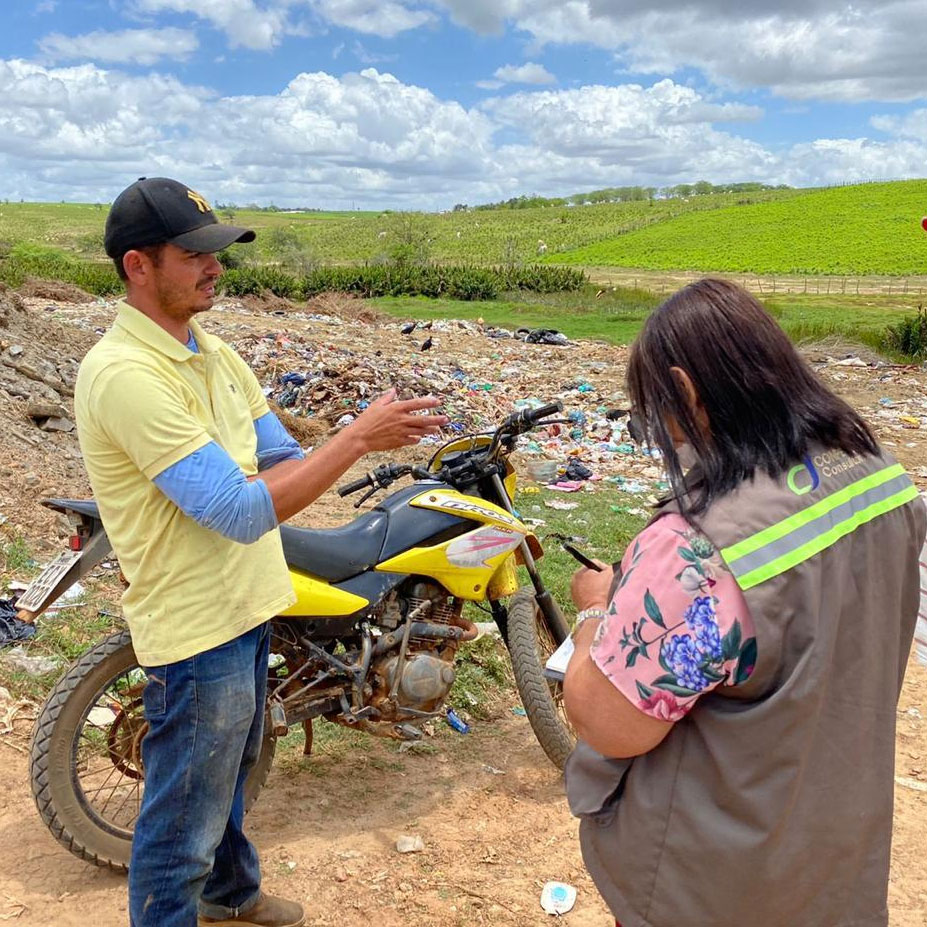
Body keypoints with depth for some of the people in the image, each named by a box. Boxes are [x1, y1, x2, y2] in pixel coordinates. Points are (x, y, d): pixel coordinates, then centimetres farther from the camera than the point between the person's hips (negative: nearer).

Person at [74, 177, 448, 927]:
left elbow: (280, 458, 6)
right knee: (184, 824, 10)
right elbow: (243, 512, -30)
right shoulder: (124, 374, -26)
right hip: (198, 629, -10)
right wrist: (357, 437, -28)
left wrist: (373, 438, -13)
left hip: (245, 609, 10)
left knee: (228, 777, 31)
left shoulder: (211, 351, 5)